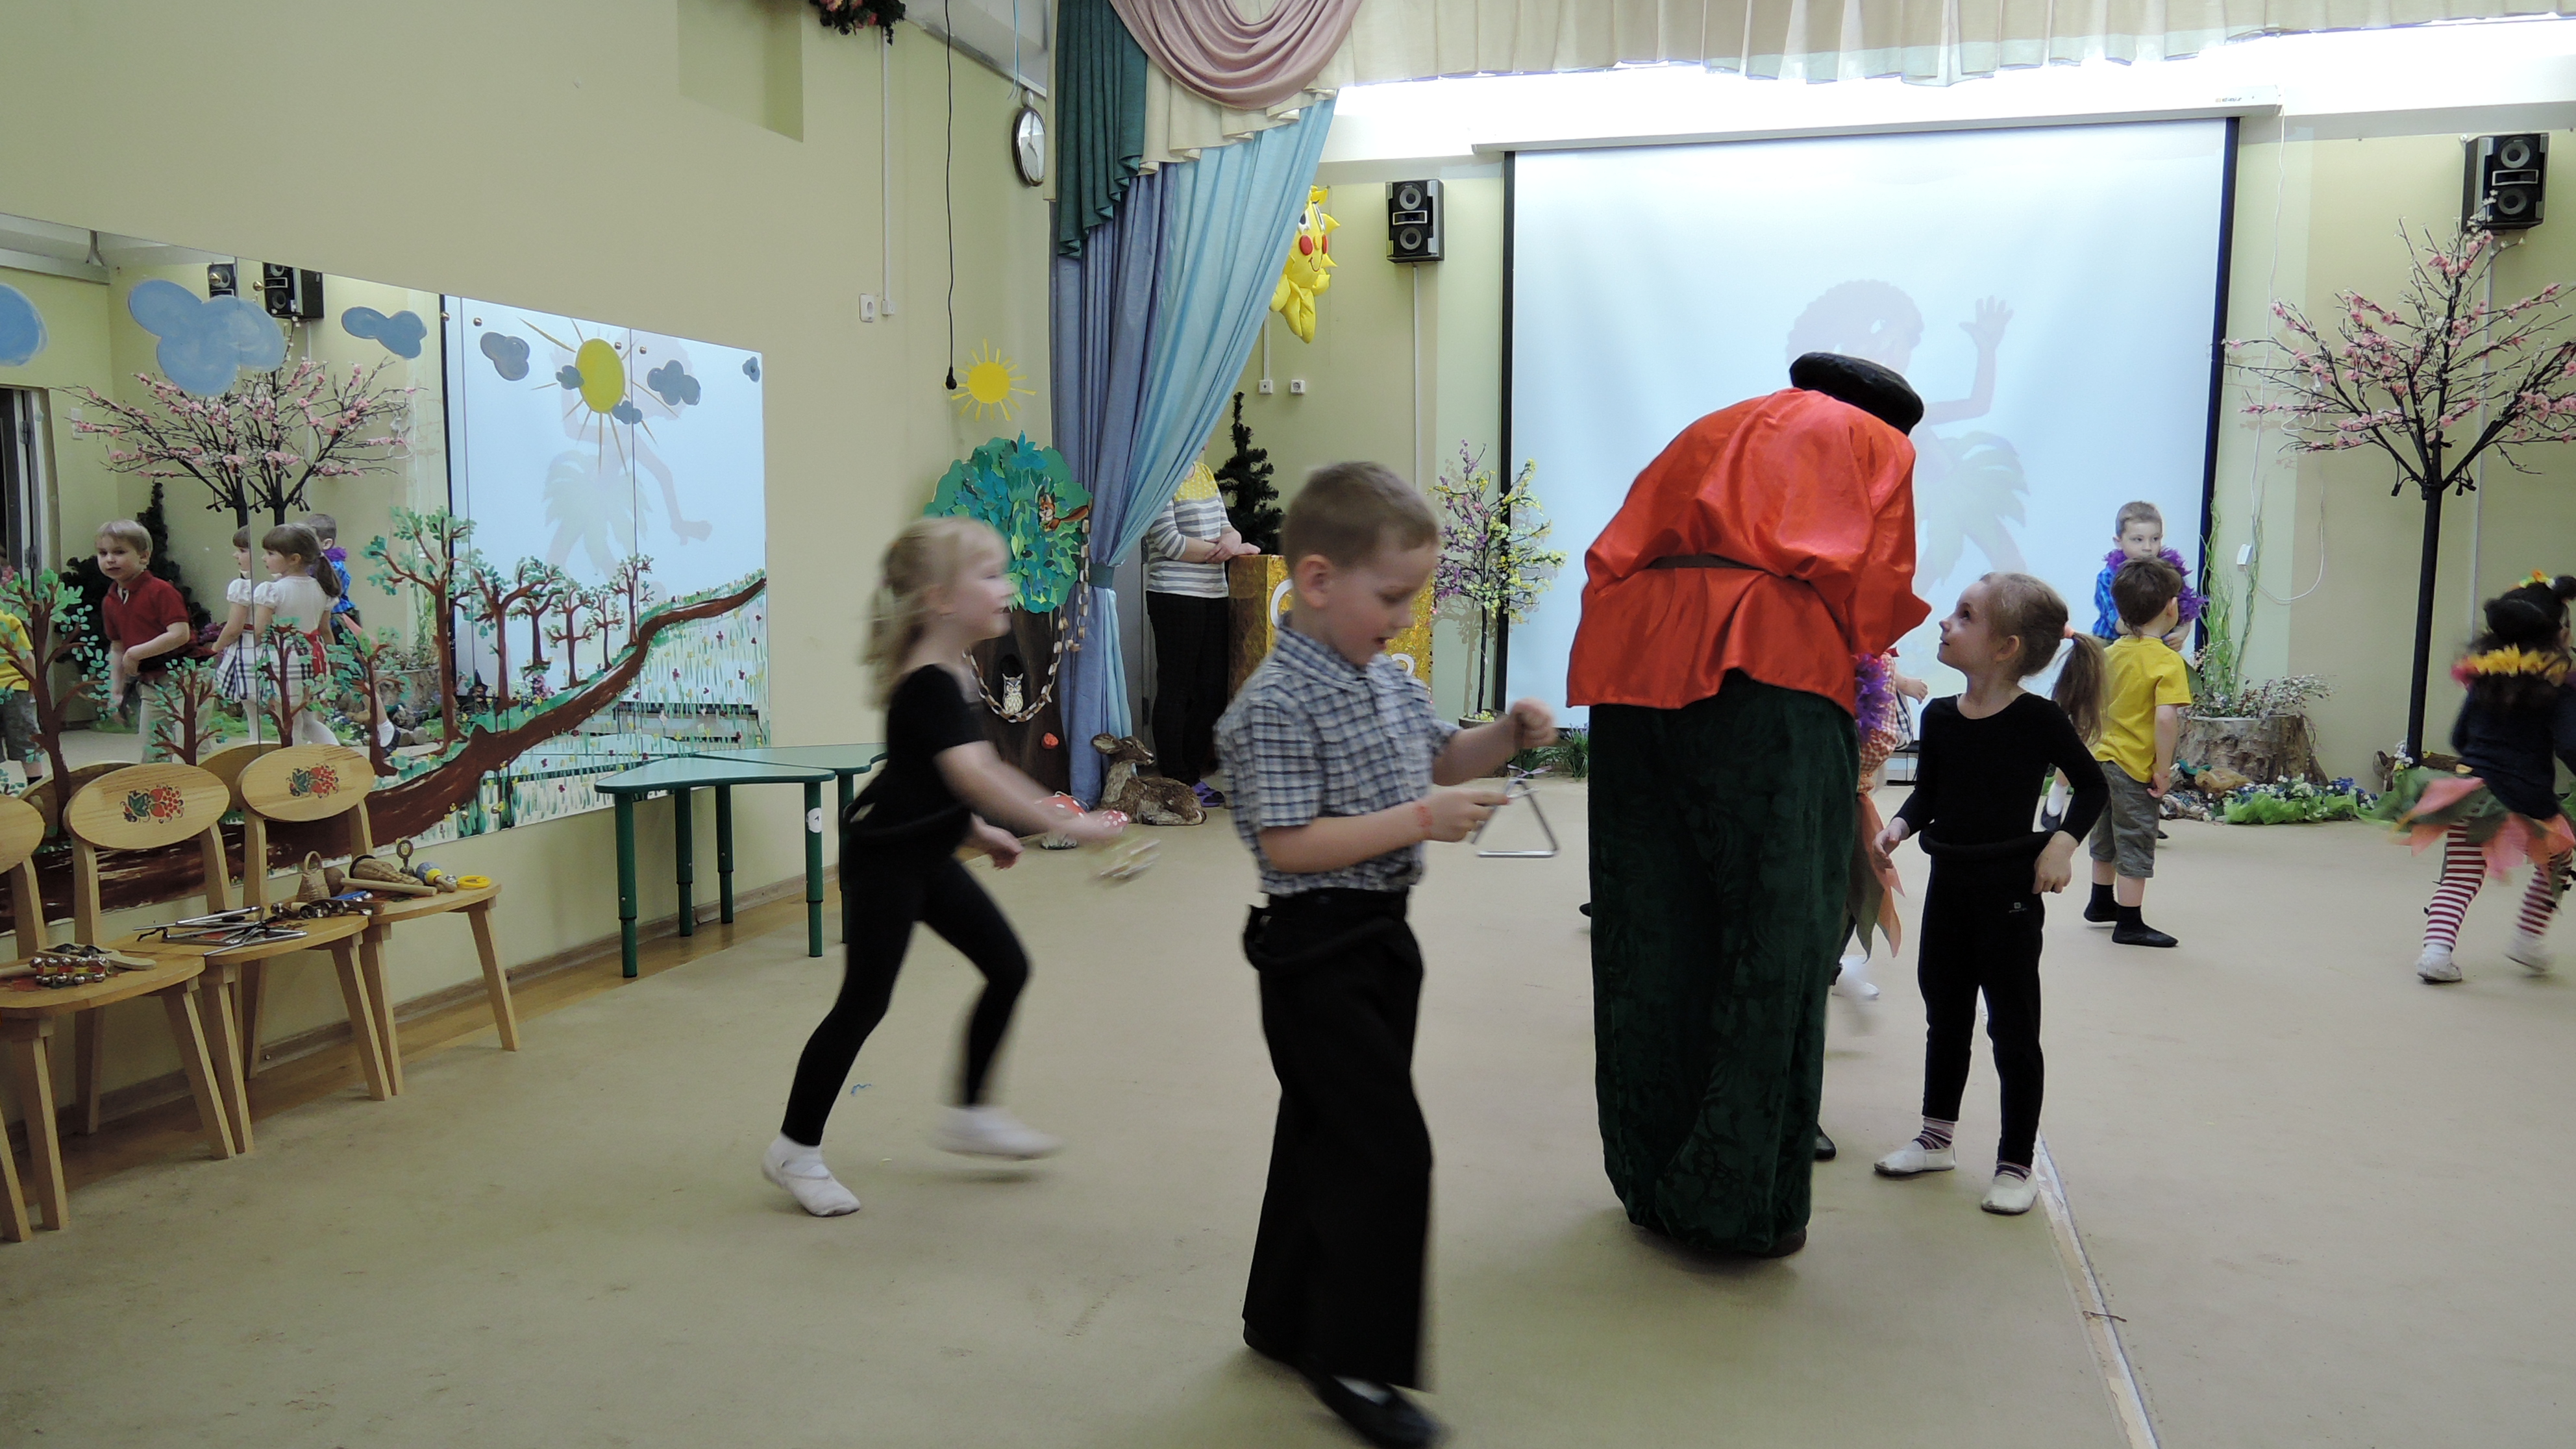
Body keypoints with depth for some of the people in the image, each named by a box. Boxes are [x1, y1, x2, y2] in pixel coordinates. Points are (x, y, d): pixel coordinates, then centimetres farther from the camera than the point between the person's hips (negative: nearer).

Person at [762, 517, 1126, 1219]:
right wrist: (1064, 823, -44)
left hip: (927, 855, 10)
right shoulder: (929, 685, -27)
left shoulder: (950, 674, 4)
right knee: (864, 1002, -2)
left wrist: (978, 830, 21)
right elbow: (974, 773, -41)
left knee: (1007, 967, 11)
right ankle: (795, 1150, 14)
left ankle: (970, 1114, 25)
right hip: (884, 862, -10)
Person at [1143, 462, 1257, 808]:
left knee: (1212, 689, 9)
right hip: (1175, 595, -8)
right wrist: (1231, 550, -10)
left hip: (1214, 595, 8)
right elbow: (1169, 542, -15)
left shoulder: (1205, 473, 16)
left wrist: (1231, 537, -10)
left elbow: (1224, 525, 16)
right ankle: (1177, 782, 6)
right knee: (1176, 689, -1)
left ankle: (1193, 774, 20)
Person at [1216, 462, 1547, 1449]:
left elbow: (1437, 758, 22)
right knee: (1387, 1148, -8)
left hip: (1382, 937, 9)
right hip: (1316, 951, -9)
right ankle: (1354, 1362, 7)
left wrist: (1505, 735, 2)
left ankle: (1286, 1321, 34)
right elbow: (1289, 845, -24)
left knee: (1327, 1137, 18)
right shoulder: (1276, 705, -19)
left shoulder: (1389, 681, 8)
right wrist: (1421, 820, -25)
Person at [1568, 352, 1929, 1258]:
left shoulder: (1711, 432, 34)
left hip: (1632, 665, 5)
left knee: (1647, 939, 9)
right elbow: (1881, 594, 8)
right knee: (1772, 942, 1)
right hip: (1770, 665, -5)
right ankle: (1741, 1204, 3)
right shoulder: (1880, 444, 22)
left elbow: (1609, 557, 22)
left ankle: (1651, 1184, 17)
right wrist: (1848, 656, 25)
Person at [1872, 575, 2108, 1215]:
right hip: (1948, 881, 5)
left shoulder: (2039, 719, -12)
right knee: (1944, 1016, 17)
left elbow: (2093, 785, -2)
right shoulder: (1939, 717, 1)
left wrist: (2063, 843, -15)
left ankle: (2016, 1164, 16)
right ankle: (1936, 1138, 33)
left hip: (2010, 889, -5)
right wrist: (1899, 826, -10)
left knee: (2013, 1029, 4)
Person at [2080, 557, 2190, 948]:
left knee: (2106, 839, 23)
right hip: (2136, 769, -7)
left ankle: (2101, 903, 39)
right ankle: (2129, 924, 10)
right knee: (2135, 845, 2)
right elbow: (2166, 717, -28)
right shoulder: (2167, 661, -18)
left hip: (2104, 756, 7)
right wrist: (2163, 769, -20)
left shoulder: (2113, 652, 3)